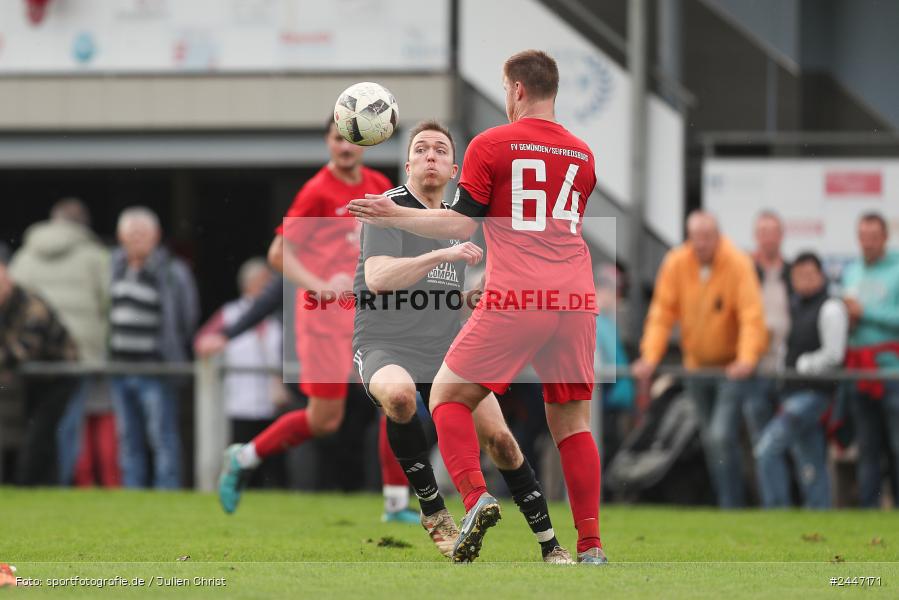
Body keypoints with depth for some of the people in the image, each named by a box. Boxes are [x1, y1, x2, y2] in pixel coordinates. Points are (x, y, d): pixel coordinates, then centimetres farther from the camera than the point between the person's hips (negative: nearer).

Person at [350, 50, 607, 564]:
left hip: (515, 299, -5)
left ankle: (476, 498, -16)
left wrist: (394, 215, 7)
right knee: (572, 420, 10)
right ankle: (592, 546, 2)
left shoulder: (491, 145, 1)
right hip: (576, 299, 5)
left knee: (448, 395, 7)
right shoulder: (582, 155, 15)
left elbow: (462, 226, -3)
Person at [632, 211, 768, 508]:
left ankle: (730, 508, -13)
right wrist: (649, 357, -14)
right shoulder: (676, 263, -5)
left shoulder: (738, 264, -16)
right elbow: (662, 313, -4)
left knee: (722, 436, -18)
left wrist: (747, 359, -33)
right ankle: (726, 500, 21)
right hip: (697, 365, 5)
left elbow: (752, 316, -21)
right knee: (710, 440, 11)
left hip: (732, 366, -5)